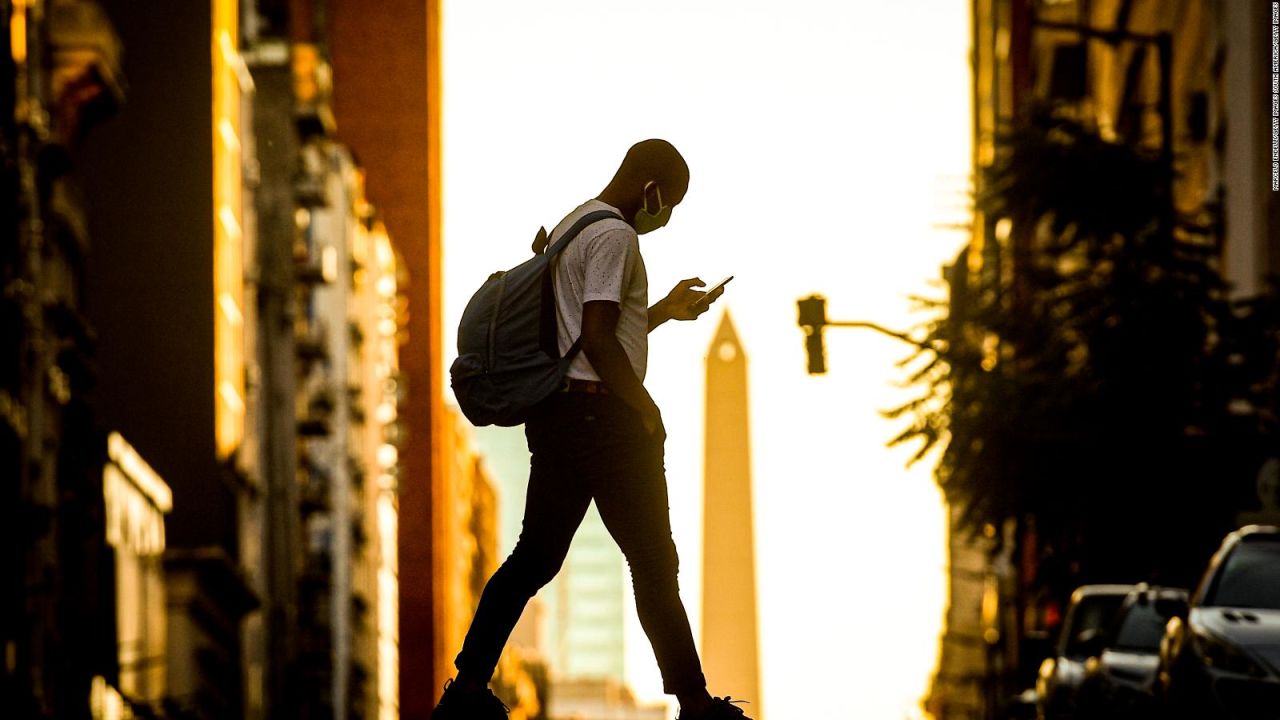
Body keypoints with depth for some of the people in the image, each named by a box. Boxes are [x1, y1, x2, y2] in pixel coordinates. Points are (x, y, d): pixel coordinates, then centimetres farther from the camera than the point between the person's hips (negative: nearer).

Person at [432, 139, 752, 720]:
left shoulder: (571, 228, 20)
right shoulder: (615, 236, -12)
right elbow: (597, 337, -21)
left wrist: (663, 311, 25)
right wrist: (645, 409, -13)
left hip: (554, 411, 9)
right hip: (602, 412, -9)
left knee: (535, 557, 9)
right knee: (653, 563, -2)